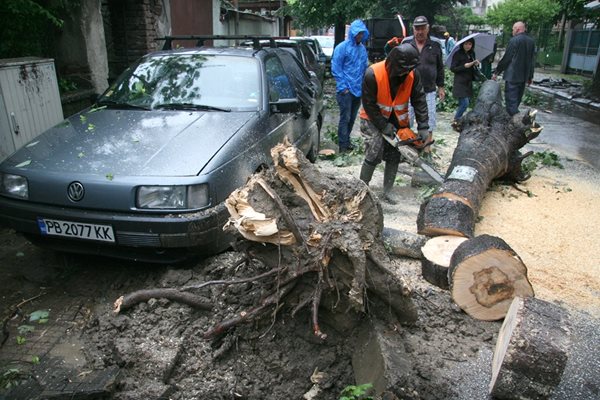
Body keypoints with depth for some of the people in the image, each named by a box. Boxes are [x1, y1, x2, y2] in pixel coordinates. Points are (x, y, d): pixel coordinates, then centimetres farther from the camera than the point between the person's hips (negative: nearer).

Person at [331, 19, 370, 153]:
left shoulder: (363, 48, 11)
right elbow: (335, 68, -8)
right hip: (346, 90, -6)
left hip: (358, 90, 6)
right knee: (345, 118, -5)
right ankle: (343, 145, 1)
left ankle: (346, 140, 25)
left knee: (352, 118, 12)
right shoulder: (342, 47, -7)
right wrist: (343, 87, -11)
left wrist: (363, 85, 10)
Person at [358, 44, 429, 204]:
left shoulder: (412, 74, -15)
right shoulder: (373, 74, -26)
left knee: (394, 156, 4)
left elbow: (419, 100, -10)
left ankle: (387, 192, 15)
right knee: (374, 154, -15)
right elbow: (369, 104, -20)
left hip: (398, 120, 4)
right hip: (373, 119, -4)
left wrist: (423, 127, -17)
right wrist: (384, 126, -20)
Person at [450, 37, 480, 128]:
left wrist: (476, 64, -1)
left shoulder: (472, 54, 11)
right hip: (460, 82, -7)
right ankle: (456, 121, 0)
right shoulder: (458, 54, -8)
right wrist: (464, 66, -20)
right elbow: (452, 68, -10)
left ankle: (457, 121, 17)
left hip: (468, 82, 7)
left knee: (462, 104, 8)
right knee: (465, 103, -13)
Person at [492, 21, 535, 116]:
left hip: (512, 76, -7)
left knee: (511, 100, -6)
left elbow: (506, 58, -11)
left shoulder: (514, 40, -11)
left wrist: (496, 72, -2)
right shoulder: (531, 41, 10)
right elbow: (532, 60, 15)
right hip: (524, 76, 7)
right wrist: (530, 76, 22)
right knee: (517, 99, 17)